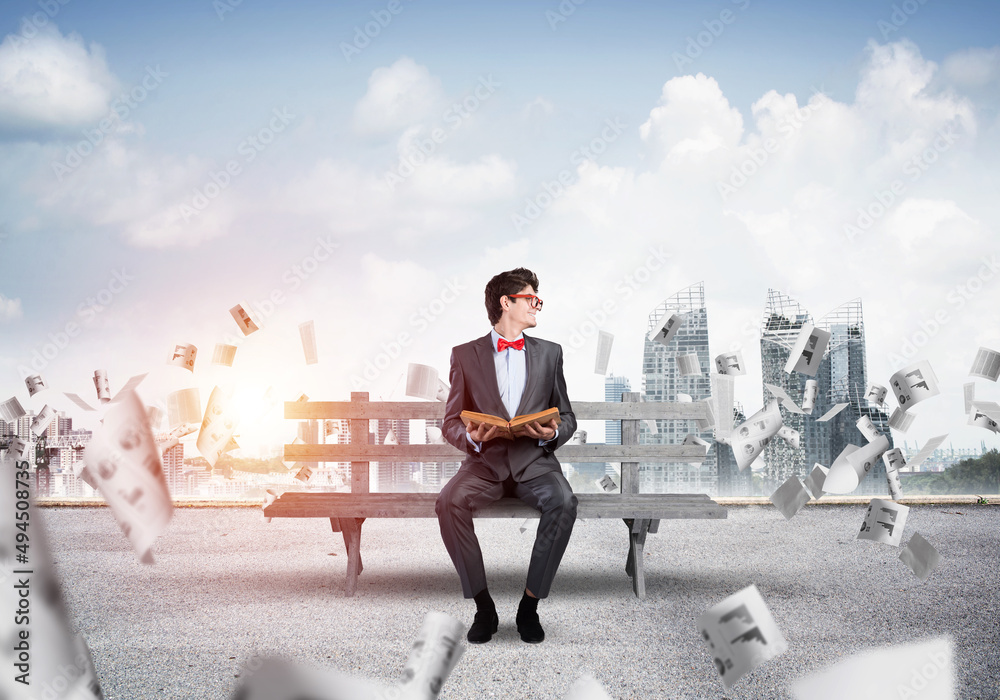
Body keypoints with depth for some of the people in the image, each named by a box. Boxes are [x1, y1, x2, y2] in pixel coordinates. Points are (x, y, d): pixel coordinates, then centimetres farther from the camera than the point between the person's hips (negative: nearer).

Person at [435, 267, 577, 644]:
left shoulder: (549, 353, 16)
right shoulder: (466, 355, 10)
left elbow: (568, 417, 17)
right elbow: (451, 422, 8)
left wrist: (553, 433, -7)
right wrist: (472, 437, -15)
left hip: (534, 461, 1)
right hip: (485, 461, -1)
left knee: (563, 503, -33)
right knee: (449, 503, -32)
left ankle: (529, 604, -20)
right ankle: (483, 606, -19)